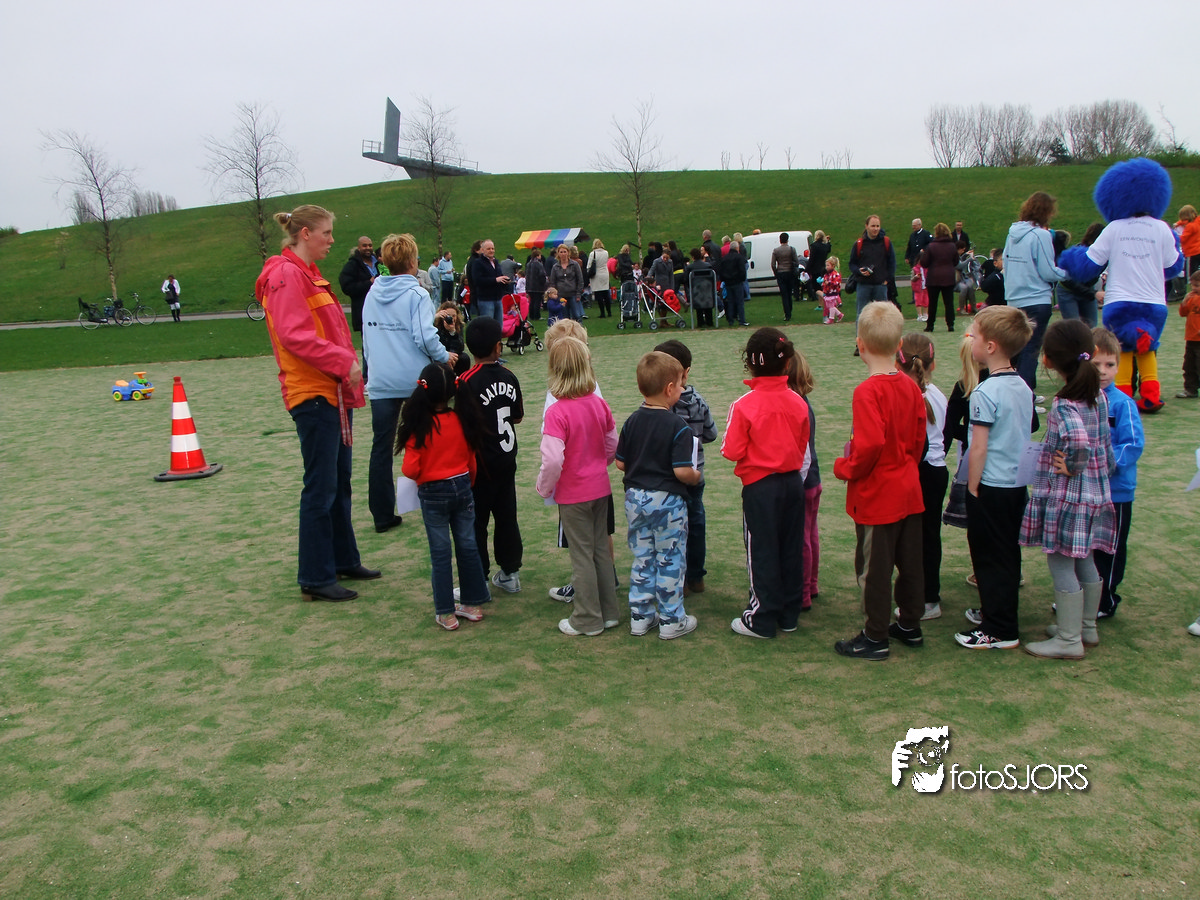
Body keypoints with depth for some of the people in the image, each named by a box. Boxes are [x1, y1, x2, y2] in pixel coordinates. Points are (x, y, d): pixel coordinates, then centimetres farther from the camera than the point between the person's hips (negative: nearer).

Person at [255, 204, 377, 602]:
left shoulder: (308, 274, 19)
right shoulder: (287, 275, -12)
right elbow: (294, 335, -22)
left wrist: (347, 365, 11)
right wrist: (343, 361, -22)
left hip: (334, 390, 10)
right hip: (313, 393, -10)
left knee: (340, 483, 17)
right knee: (321, 487, -5)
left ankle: (344, 559, 28)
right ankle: (315, 578, 3)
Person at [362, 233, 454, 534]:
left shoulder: (372, 293, 7)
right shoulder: (417, 294, -10)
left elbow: (367, 335, 14)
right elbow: (424, 336, -18)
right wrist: (444, 356, -1)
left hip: (381, 381, 4)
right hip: (415, 379, -4)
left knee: (381, 447, 6)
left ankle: (382, 514, 7)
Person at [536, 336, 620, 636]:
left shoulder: (557, 412, -22)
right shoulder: (599, 404, -4)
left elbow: (552, 459, -27)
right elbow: (613, 444, 6)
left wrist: (544, 487, -10)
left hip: (573, 495, -5)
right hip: (600, 488, 6)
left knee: (582, 555, 6)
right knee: (601, 549, 17)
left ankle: (587, 620, 18)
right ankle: (608, 612, 28)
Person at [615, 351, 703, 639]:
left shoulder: (632, 421, 0)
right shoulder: (678, 427, -17)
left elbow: (620, 462, 3)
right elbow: (682, 471, -22)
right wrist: (696, 476, -1)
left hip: (635, 498, 6)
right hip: (667, 500, -5)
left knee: (642, 559, 15)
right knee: (670, 561, 7)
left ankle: (640, 616, 22)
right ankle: (671, 621, 15)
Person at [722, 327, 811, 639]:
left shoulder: (744, 405, -17)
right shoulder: (797, 402, -3)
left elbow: (732, 451, -15)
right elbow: (802, 446, 7)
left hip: (760, 485, -4)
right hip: (793, 482, 4)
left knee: (761, 552, 5)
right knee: (791, 549, 13)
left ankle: (762, 619, 13)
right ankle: (789, 615, 23)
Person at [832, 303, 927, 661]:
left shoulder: (867, 392, -22)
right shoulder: (911, 386, 2)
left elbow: (870, 445, -29)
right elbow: (919, 436, 9)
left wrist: (844, 468, -13)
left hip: (876, 496, -8)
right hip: (908, 489, 8)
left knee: (874, 568, 4)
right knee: (910, 561, 18)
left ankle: (875, 638, 14)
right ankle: (910, 625, 32)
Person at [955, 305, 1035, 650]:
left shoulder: (985, 392, -19)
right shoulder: (1023, 387, 5)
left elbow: (978, 449, -17)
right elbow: (1022, 436, 13)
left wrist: (972, 490, -9)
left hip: (990, 486, -8)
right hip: (1018, 484, 8)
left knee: (989, 556, 1)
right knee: (1008, 553, 17)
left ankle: (999, 631, 8)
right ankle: (999, 611, 31)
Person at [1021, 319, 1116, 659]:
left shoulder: (1064, 405, -21)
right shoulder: (1098, 396, 5)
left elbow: (1079, 439, -38)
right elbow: (1106, 444, 11)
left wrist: (1073, 466, -22)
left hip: (1065, 497, -9)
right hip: (1096, 494, 9)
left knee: (1061, 565, 0)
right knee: (1084, 561, 20)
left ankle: (1068, 640, 8)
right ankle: (1087, 626, 34)